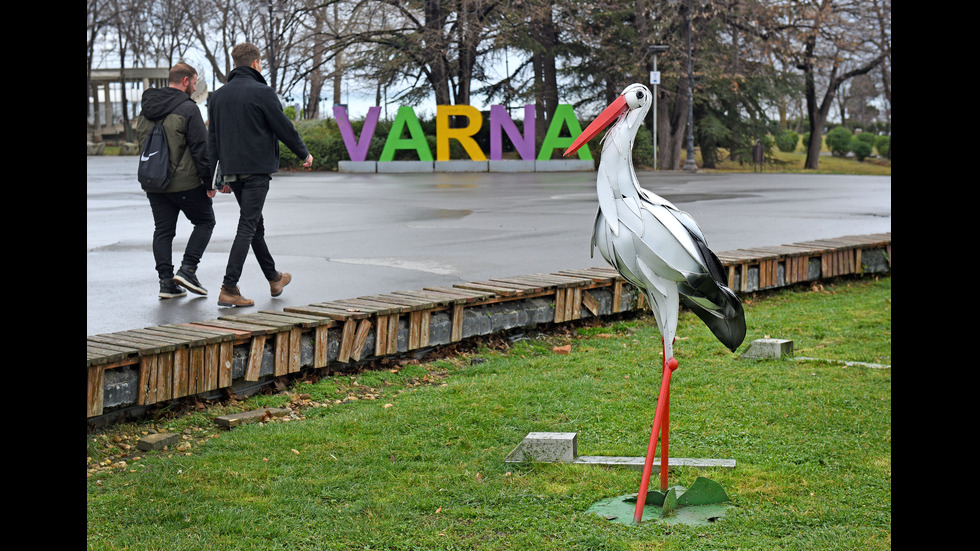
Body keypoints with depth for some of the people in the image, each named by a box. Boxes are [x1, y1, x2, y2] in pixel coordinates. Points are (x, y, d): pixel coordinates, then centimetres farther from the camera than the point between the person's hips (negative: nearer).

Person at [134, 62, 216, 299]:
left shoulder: (146, 108, 11)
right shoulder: (187, 109, -12)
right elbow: (201, 148, -14)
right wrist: (209, 181, -8)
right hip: (185, 183, -6)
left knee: (163, 230, 11)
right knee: (205, 221, 10)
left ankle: (166, 281, 5)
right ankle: (187, 270, -1)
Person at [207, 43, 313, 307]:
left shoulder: (217, 96, 11)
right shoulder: (262, 93, -10)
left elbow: (212, 140, 13)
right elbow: (284, 128, -7)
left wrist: (217, 176, 18)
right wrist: (304, 153, 10)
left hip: (232, 170, 7)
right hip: (257, 169, -7)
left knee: (255, 225, 19)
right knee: (247, 227, -8)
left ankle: (274, 278, 33)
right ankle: (229, 289, -14)